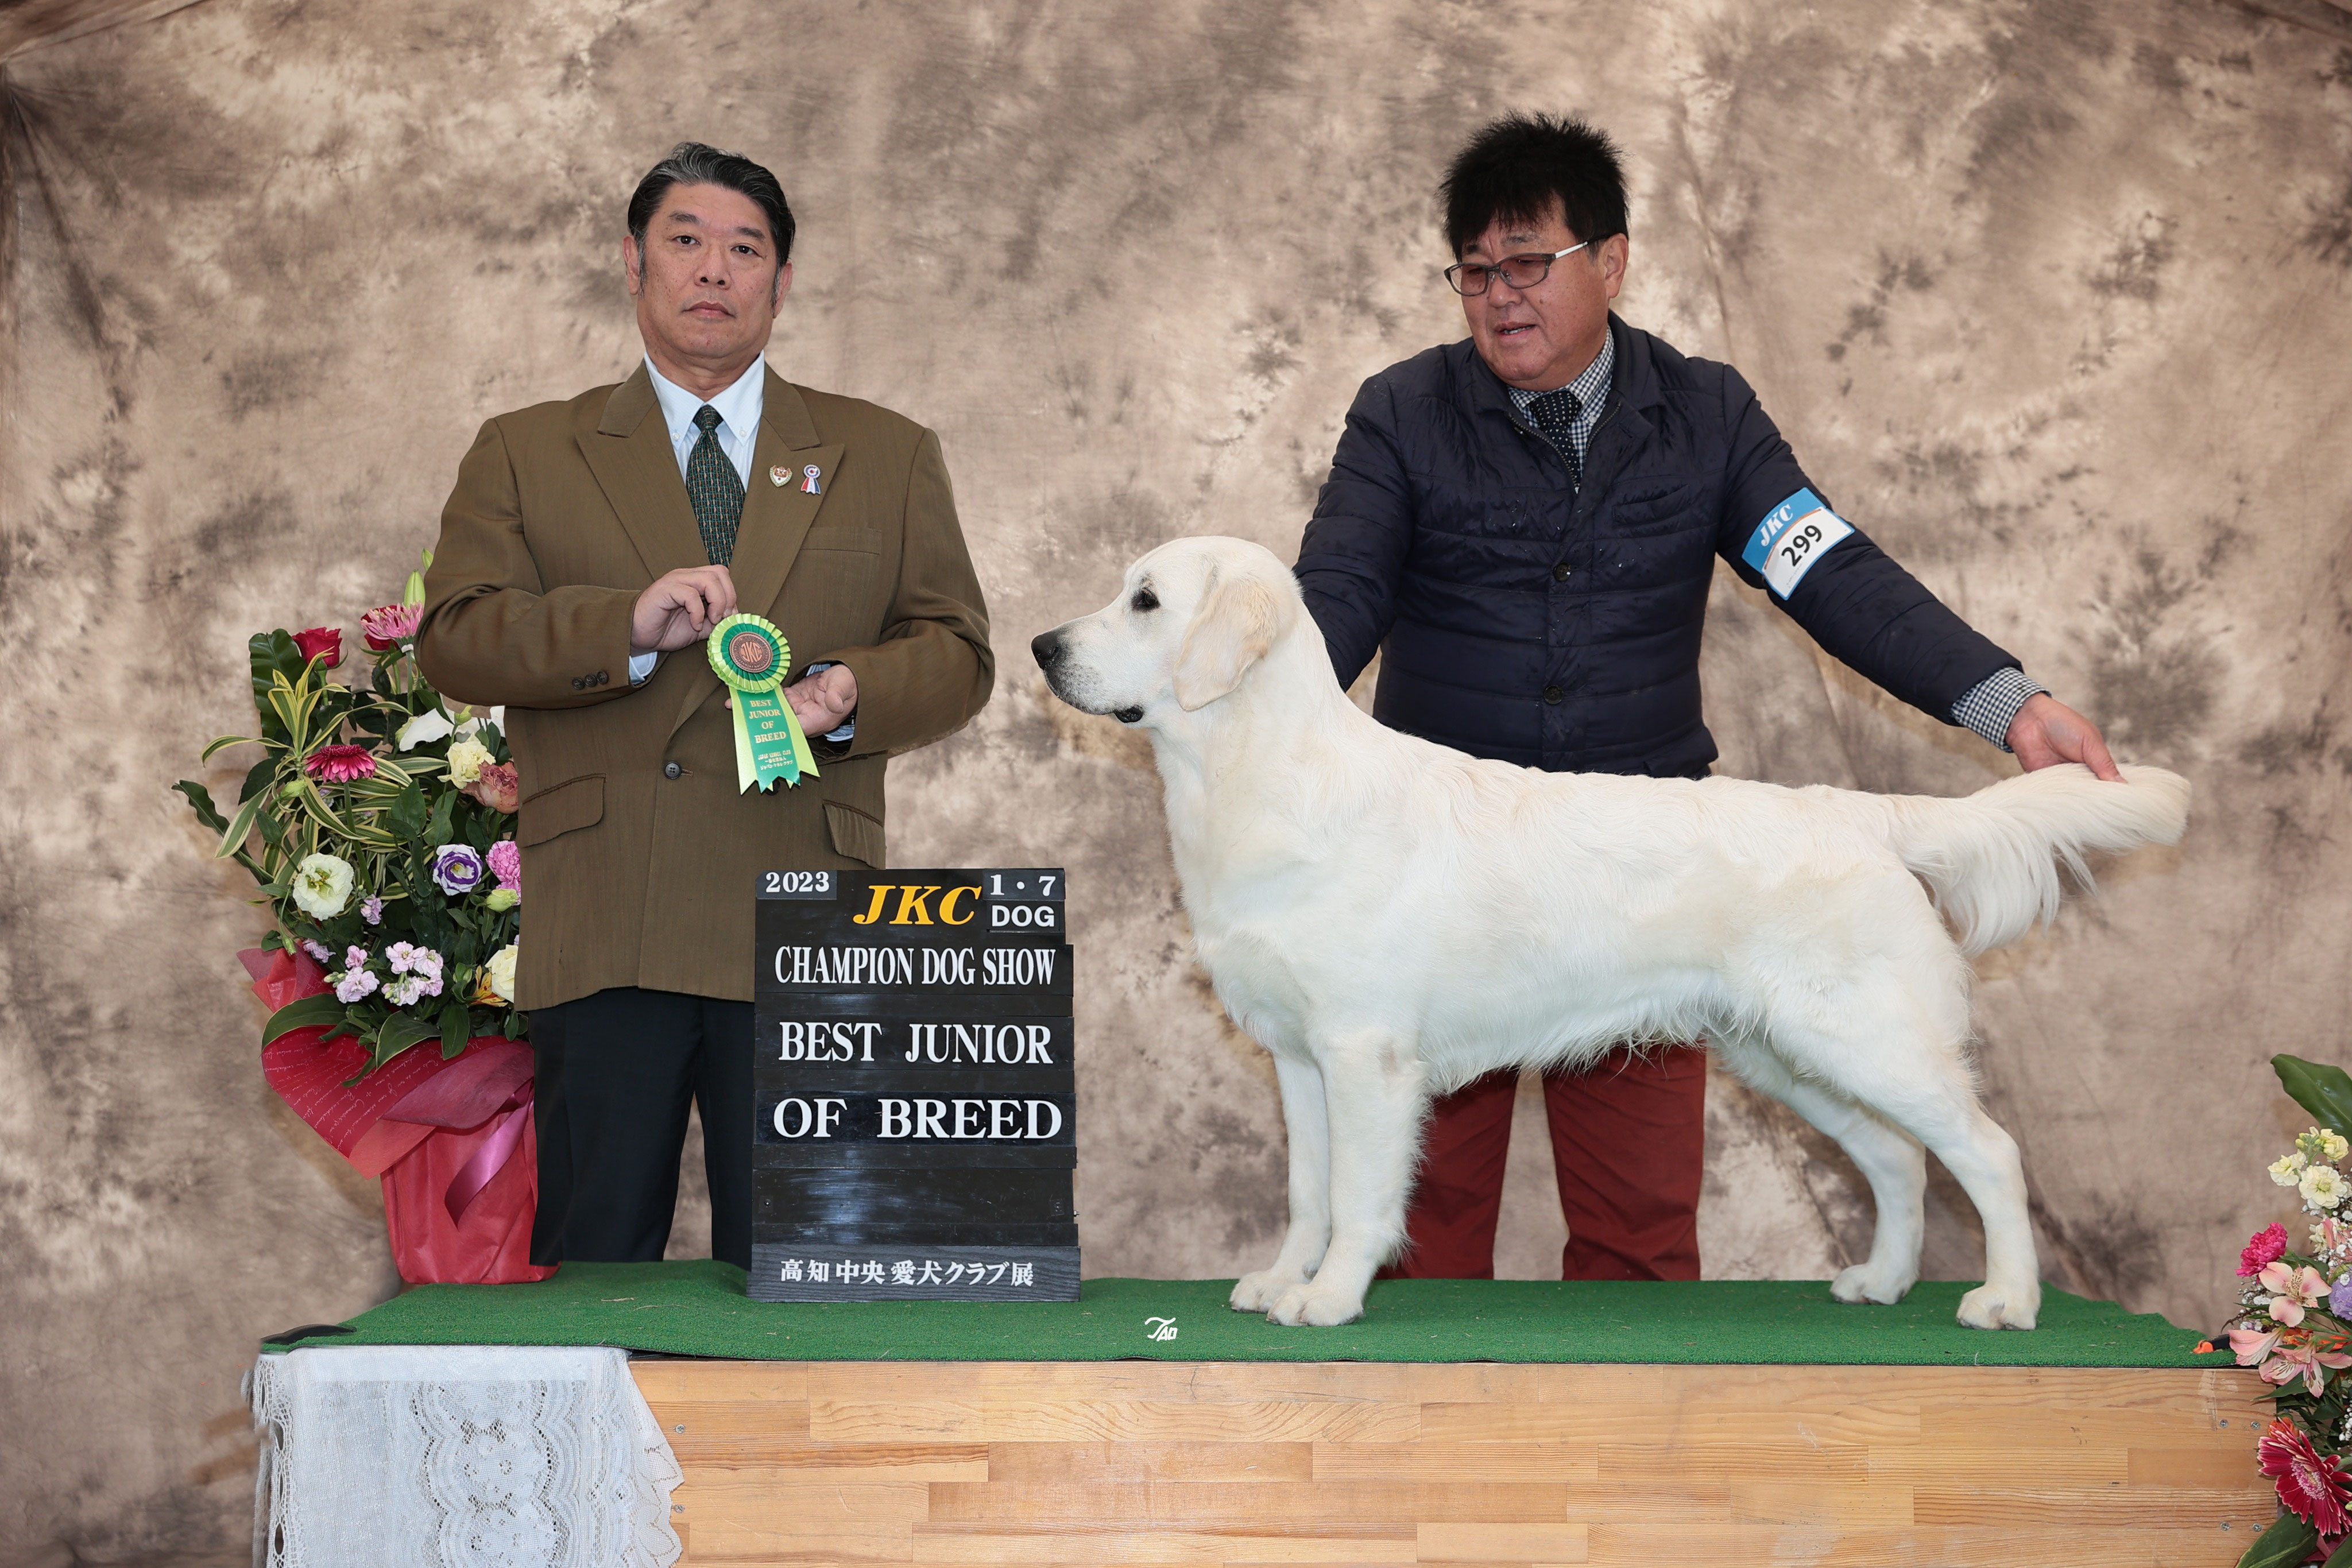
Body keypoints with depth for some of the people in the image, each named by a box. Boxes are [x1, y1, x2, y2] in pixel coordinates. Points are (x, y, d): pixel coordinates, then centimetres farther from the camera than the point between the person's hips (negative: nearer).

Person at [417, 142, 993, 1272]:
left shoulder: (887, 459, 17)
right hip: (602, 937, 0)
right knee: (593, 1265, 2)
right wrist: (629, 626, -14)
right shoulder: (525, 457, 14)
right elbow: (454, 640, 1)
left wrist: (854, 692, -10)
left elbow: (956, 651, 12)